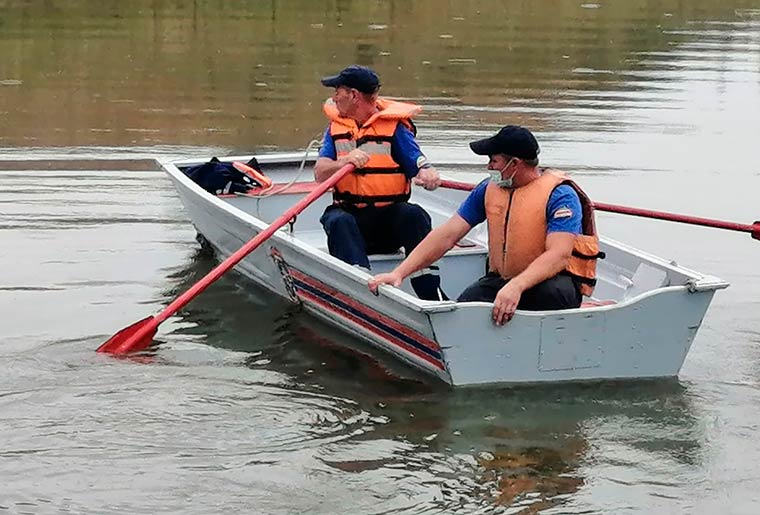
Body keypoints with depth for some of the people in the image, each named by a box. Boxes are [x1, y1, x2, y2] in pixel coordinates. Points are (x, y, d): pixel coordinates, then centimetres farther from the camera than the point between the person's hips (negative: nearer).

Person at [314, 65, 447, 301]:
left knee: (413, 215, -31)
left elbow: (421, 166, -11)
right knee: (337, 220, -31)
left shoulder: (394, 126, 0)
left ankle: (432, 295, -37)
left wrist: (428, 175, -36)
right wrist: (346, 162, -26)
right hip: (350, 213, 2)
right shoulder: (336, 126, 11)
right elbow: (320, 173, -4)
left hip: (389, 217, -2)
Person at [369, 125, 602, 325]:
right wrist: (399, 273, -7)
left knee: (553, 292, -40)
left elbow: (559, 255, -28)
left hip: (552, 279, -4)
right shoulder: (489, 189, 4)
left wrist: (516, 287, -44)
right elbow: (446, 236, 3)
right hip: (502, 279, 4)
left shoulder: (560, 195, -15)